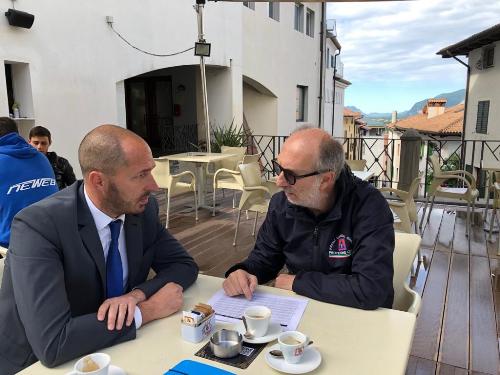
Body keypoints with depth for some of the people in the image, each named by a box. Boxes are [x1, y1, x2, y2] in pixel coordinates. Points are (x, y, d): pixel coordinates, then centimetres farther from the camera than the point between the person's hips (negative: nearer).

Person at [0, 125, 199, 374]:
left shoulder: (144, 208, -10)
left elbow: (183, 265, -1)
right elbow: (53, 344, -29)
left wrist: (137, 294, -19)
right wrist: (147, 310, -22)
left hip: (108, 354, 4)